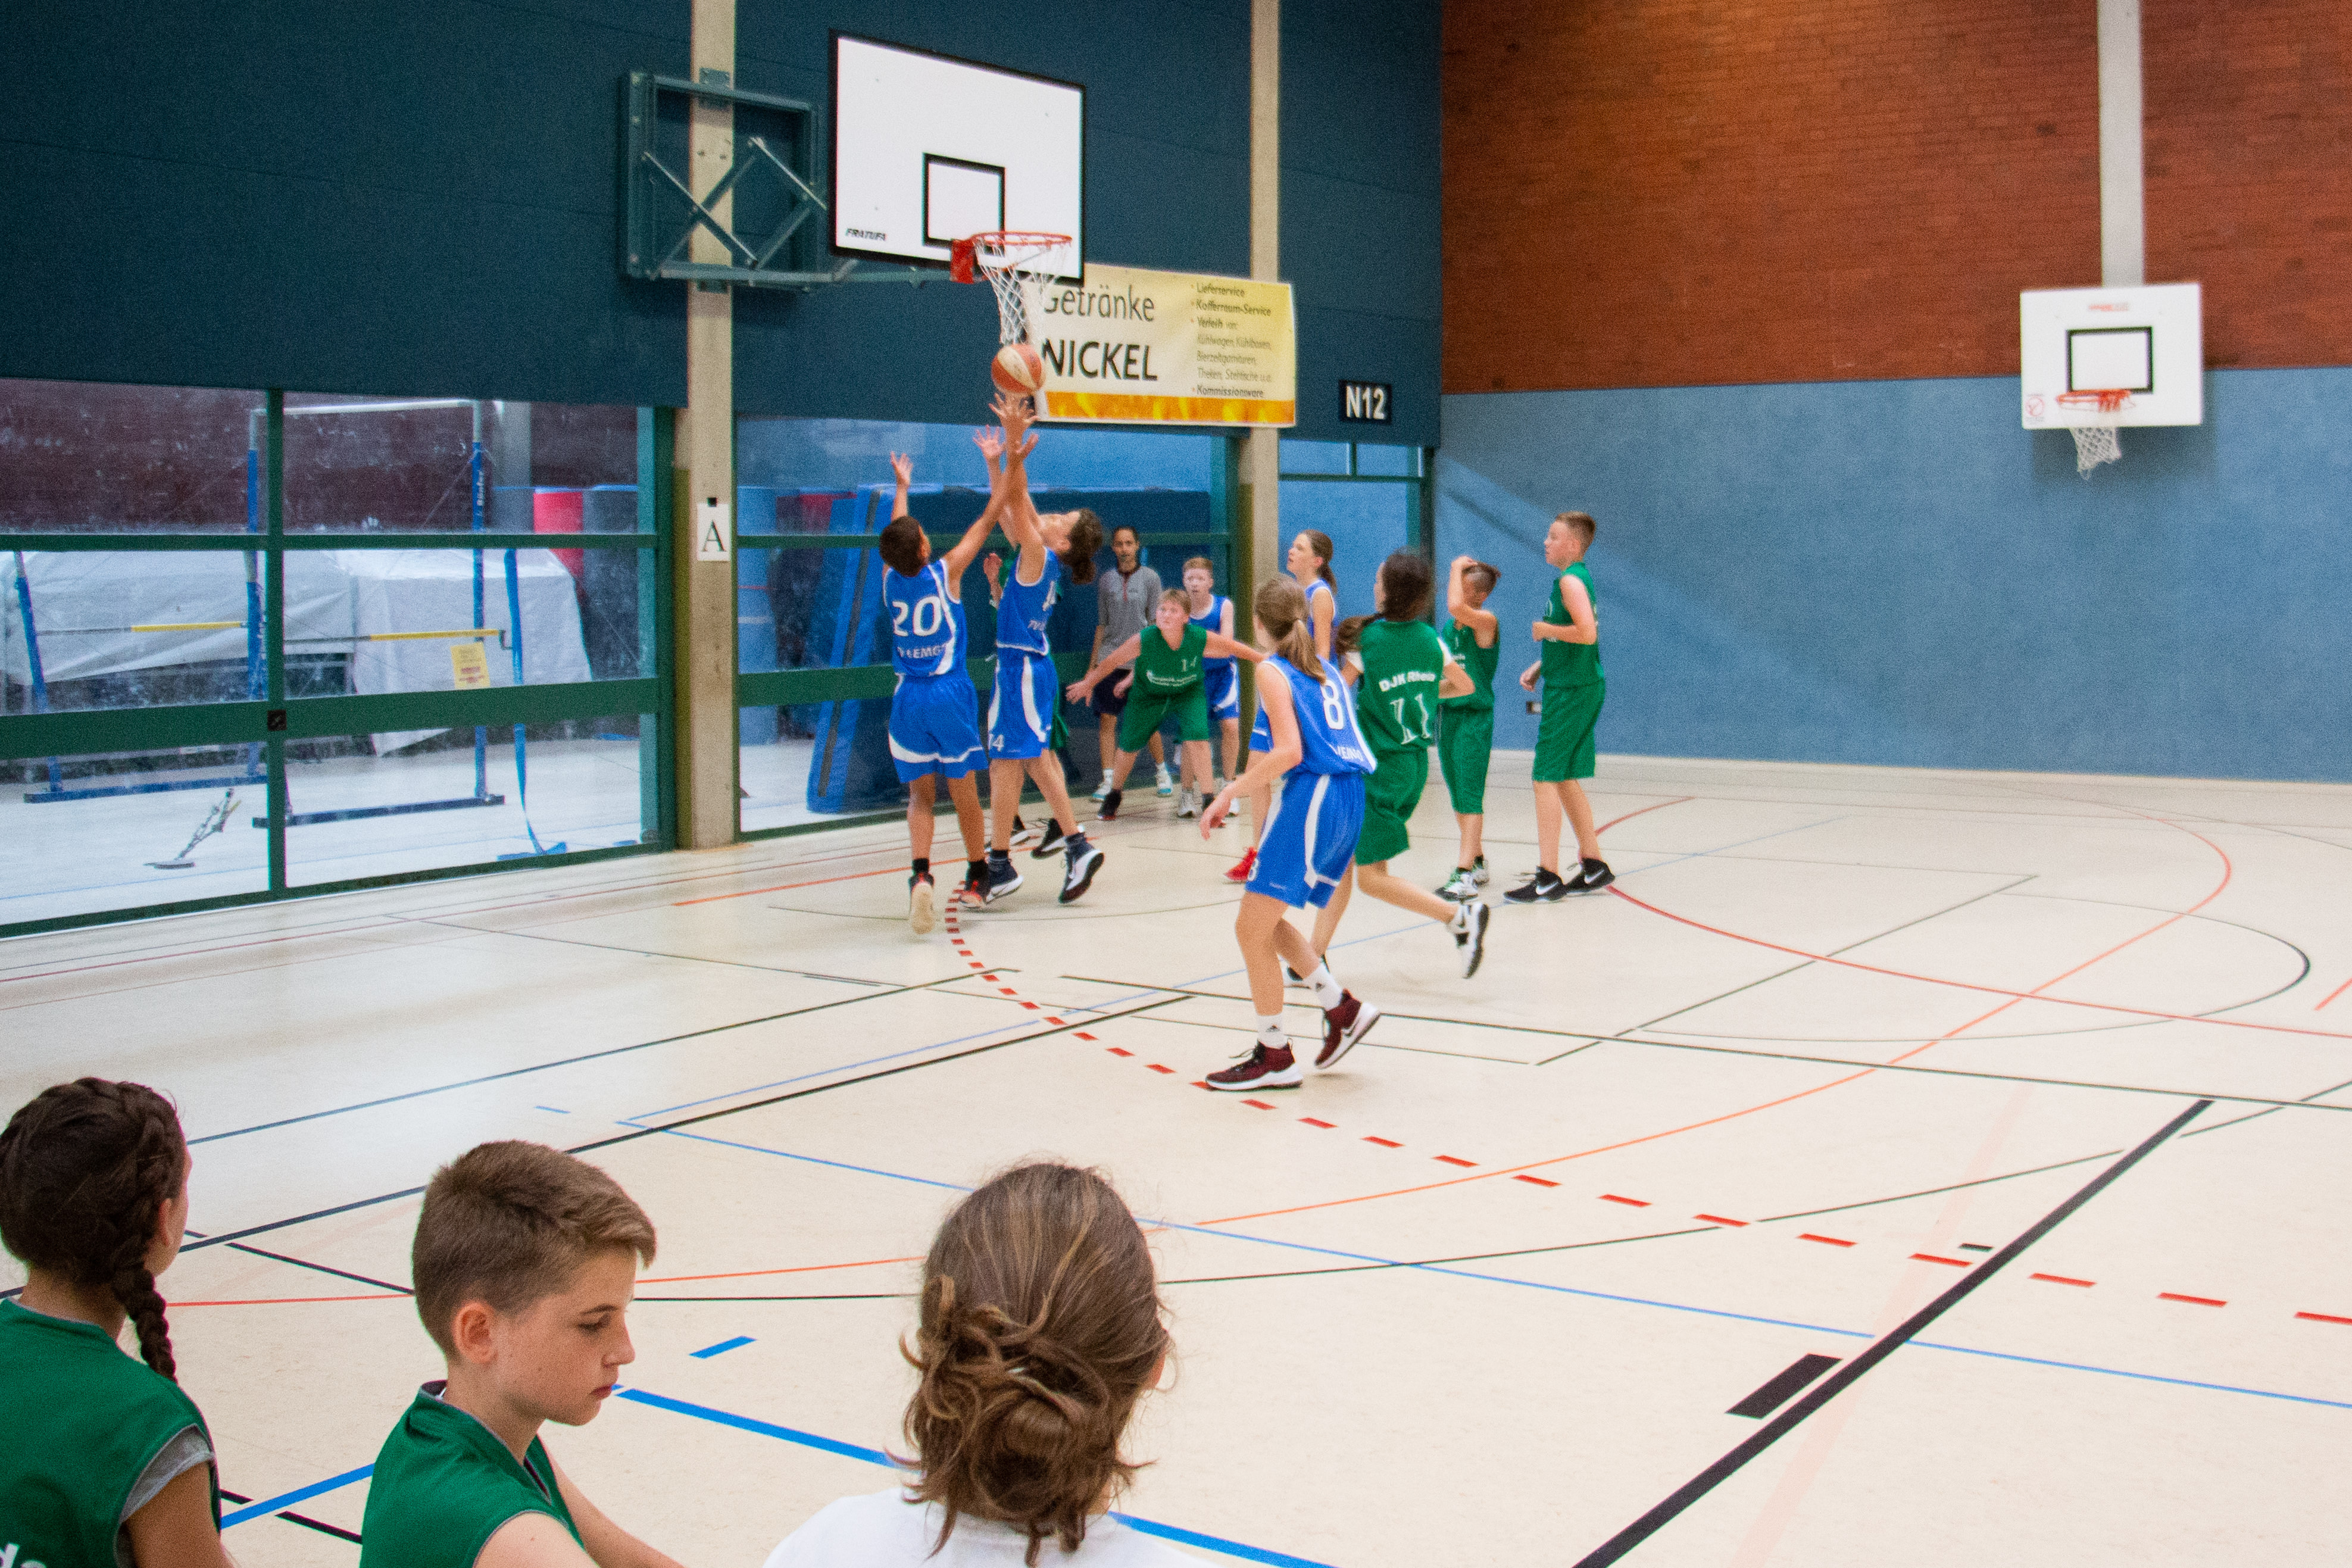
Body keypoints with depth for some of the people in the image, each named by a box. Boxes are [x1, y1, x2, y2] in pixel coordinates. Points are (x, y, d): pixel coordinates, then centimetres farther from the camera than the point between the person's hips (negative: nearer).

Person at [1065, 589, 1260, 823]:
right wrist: (1088, 684, -3)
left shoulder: (1202, 639, -31)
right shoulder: (1144, 640, -32)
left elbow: (1239, 650, -15)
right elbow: (1113, 661, -15)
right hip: (1148, 695, 1)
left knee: (1196, 737, -21)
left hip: (1188, 692, 0)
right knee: (1129, 745, 9)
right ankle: (1113, 799, 36)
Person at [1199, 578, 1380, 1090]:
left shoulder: (1272, 671, -4)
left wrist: (1229, 794, -10)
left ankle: (1275, 1057, 2)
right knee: (1266, 921, 20)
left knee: (1252, 928, -2)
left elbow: (1289, 752, -16)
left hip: (1311, 797, -9)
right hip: (1349, 798, 9)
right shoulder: (1324, 669, 19)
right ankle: (1343, 1009, 18)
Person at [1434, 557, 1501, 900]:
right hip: (1448, 713, 8)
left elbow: (1455, 607, -31)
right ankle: (1478, 862, 26)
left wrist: (1457, 567, -18)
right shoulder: (1449, 626, 12)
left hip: (1475, 717, -8)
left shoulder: (1486, 622, -12)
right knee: (1457, 796, 13)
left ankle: (1464, 874, -16)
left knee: (1470, 796, -12)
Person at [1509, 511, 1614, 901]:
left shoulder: (1571, 580, -15)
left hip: (1572, 691, -10)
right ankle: (1594, 866, 23)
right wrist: (1538, 668, 13)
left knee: (1547, 778, -8)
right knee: (1565, 779, 16)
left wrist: (1545, 629, -15)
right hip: (1578, 688, 10)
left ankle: (1548, 878, -7)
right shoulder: (1577, 578, 16)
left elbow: (1587, 633, -28)